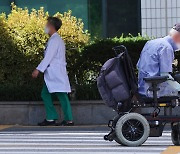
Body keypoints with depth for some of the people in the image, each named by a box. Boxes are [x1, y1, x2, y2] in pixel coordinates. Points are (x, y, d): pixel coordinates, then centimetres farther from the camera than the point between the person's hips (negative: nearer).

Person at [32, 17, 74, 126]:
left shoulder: (55, 40, -12)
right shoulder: (55, 39, 19)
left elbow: (48, 57, -18)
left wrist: (38, 69, -19)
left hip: (56, 74, -10)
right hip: (51, 74, 10)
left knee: (62, 95, -9)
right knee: (45, 94, 9)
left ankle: (69, 120, -9)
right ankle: (51, 118, 7)